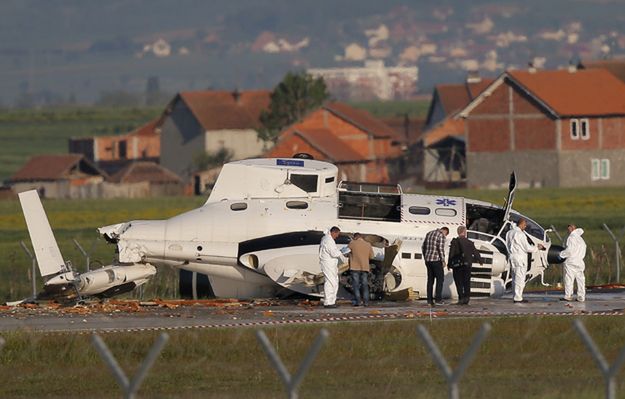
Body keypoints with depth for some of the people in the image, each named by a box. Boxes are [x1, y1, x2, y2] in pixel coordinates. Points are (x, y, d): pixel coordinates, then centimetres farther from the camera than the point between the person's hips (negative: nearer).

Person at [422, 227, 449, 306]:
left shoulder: (429, 234, 16)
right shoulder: (441, 235, -8)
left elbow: (423, 248, 18)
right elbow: (441, 249, -16)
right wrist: (443, 261, -8)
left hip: (428, 260, 7)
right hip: (436, 260, -7)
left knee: (430, 280, 10)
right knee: (440, 278, 2)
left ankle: (429, 300, 7)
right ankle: (438, 298, -4)